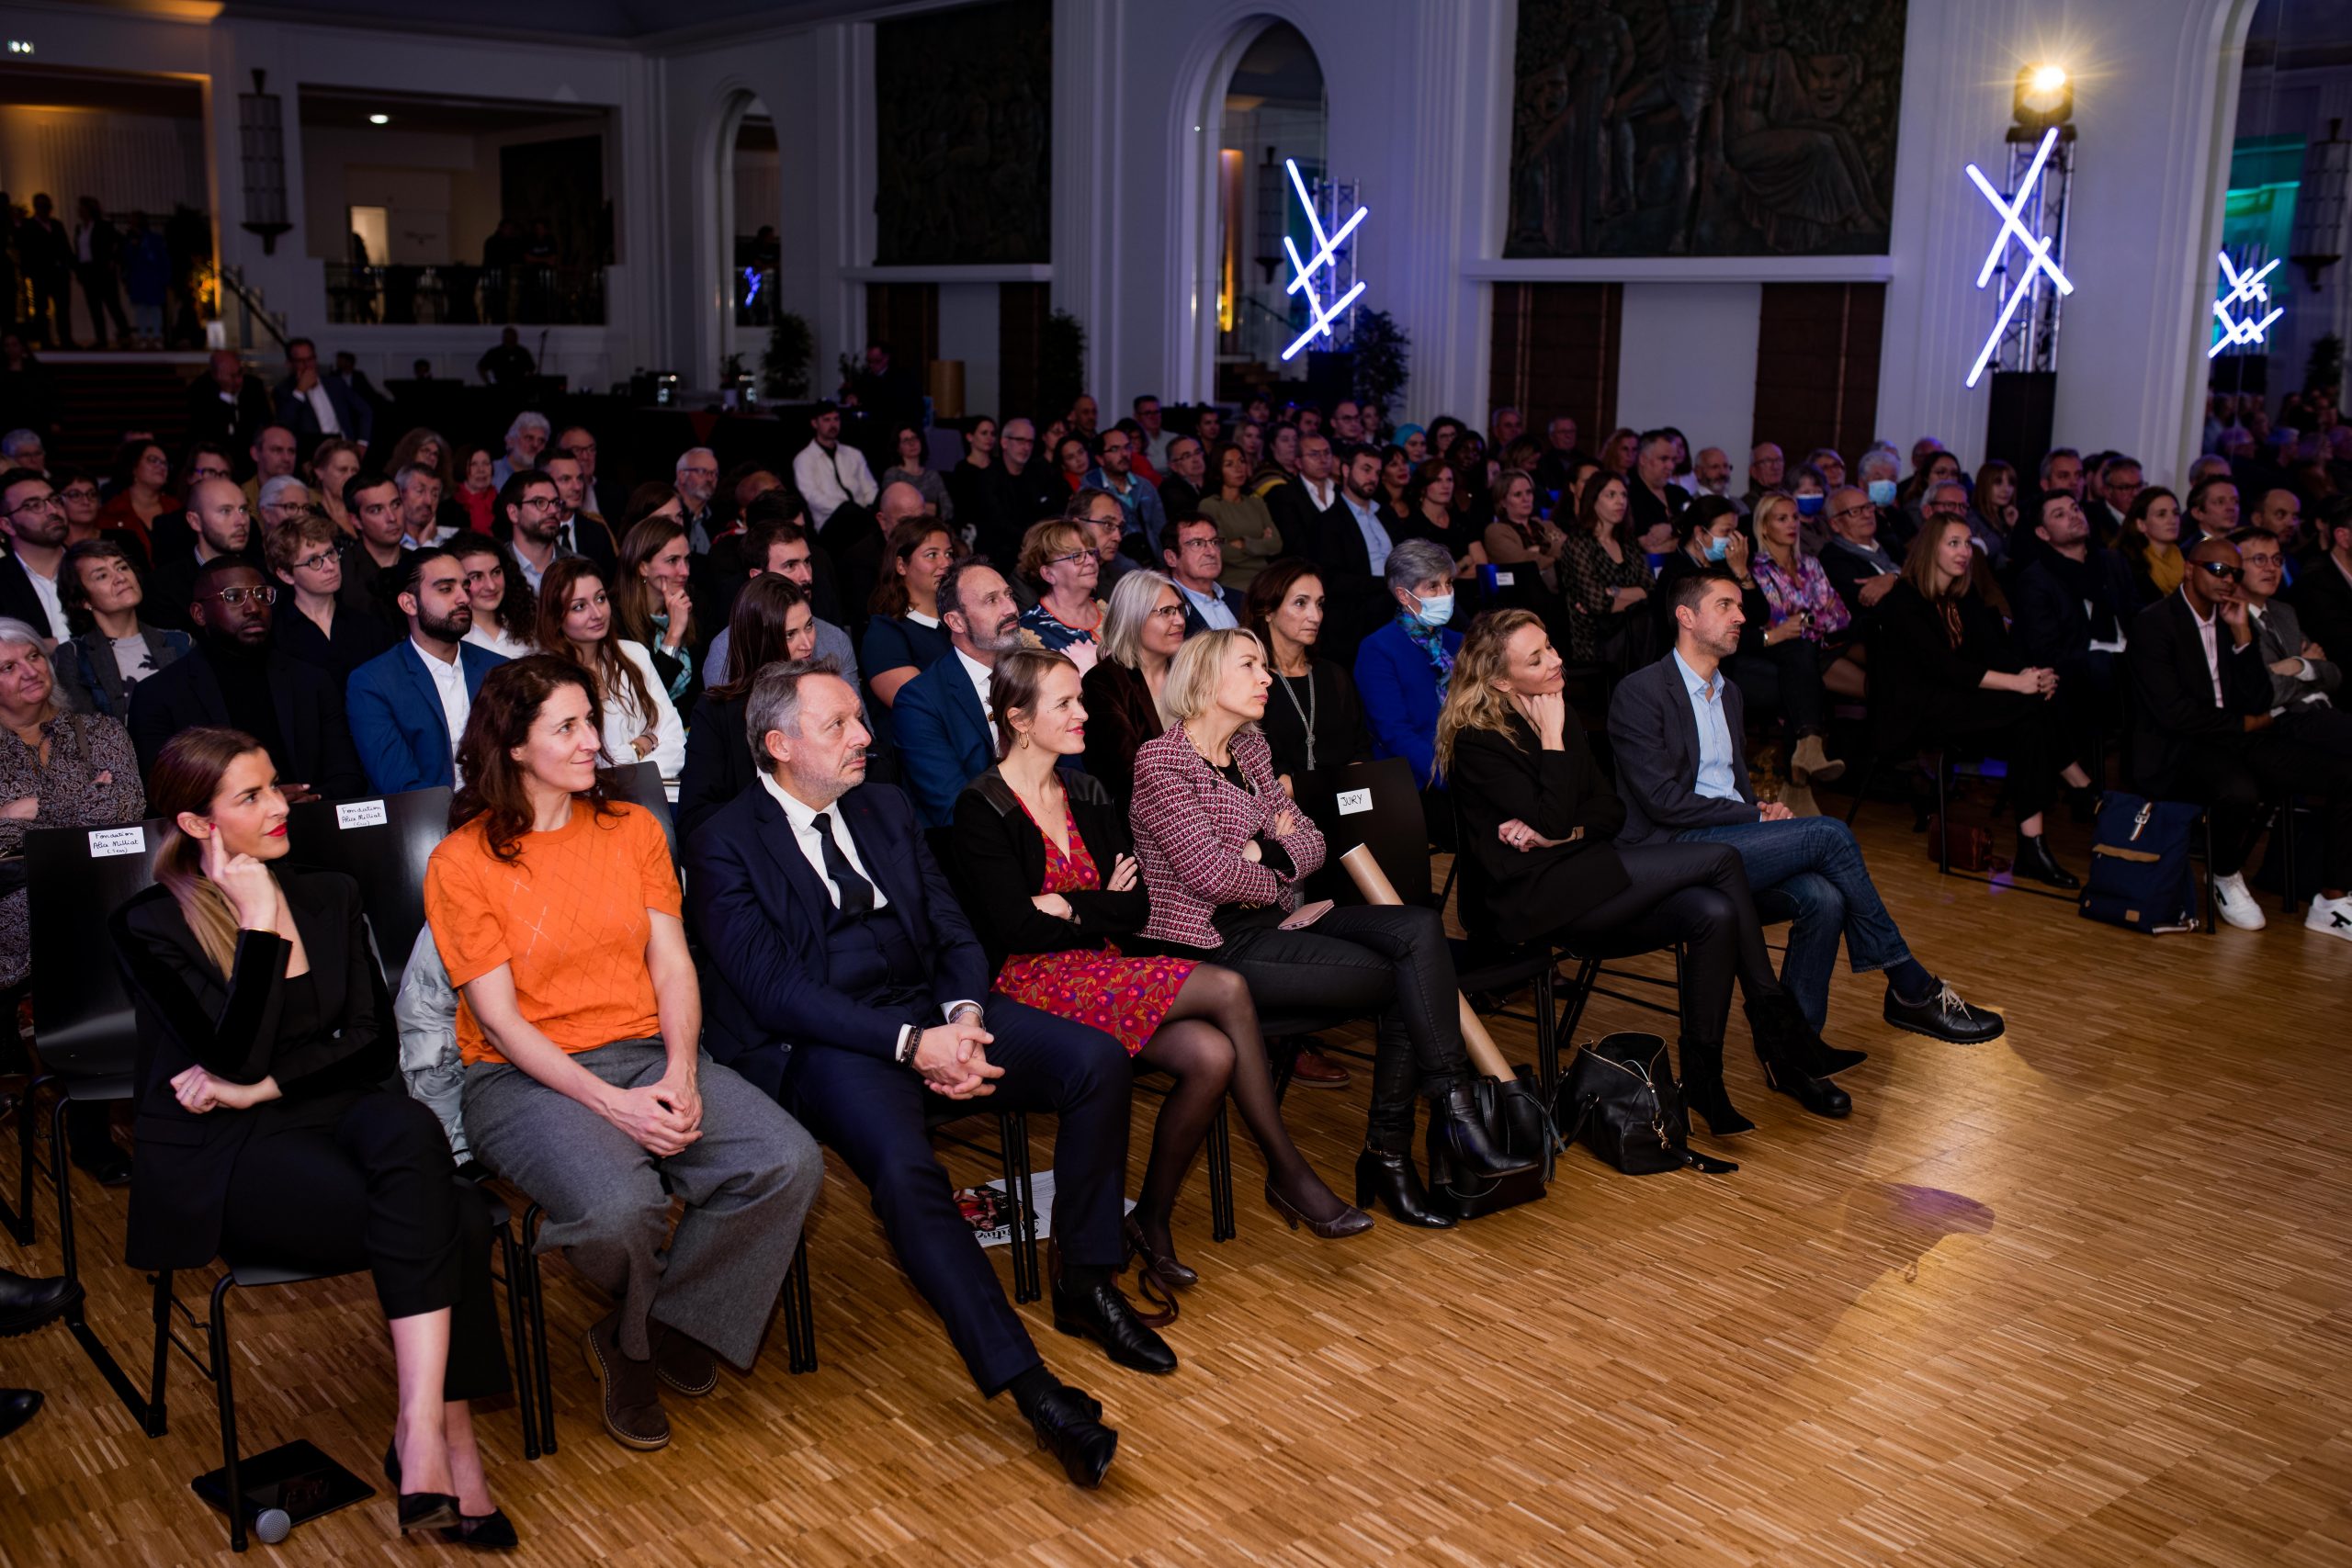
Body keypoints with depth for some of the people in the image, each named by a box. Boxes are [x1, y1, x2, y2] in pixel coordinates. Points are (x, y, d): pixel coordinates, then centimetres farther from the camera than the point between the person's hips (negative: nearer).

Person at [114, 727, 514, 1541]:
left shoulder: (330, 896, 12)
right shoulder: (151, 925, -2)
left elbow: (373, 1043, 5)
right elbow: (235, 1058, -14)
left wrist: (261, 1087, -8)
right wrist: (259, 926, -16)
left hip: (327, 1116, 4)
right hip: (223, 1159, -4)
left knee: (409, 1128, -34)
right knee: (450, 1221, -30)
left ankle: (423, 1431, -31)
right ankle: (449, 1440, -22)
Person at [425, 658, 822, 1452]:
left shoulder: (633, 829, 10)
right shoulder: (460, 864, -3)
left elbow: (673, 967, 6)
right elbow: (501, 1019, -8)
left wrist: (681, 1075, -13)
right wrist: (613, 1102, -19)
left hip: (646, 1052, 5)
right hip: (525, 1077, -4)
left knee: (789, 1162, -21)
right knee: (618, 1207, -35)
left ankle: (637, 1338, 0)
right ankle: (647, 1323, 4)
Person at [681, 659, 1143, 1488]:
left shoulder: (886, 807, 17)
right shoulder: (724, 845, -3)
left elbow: (952, 929, 14)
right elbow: (775, 989, -13)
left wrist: (964, 1018, -9)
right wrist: (910, 1044, -22)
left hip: (932, 1013, 6)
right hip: (823, 1044, -6)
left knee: (1097, 1058, -15)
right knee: (902, 1163, -35)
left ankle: (1086, 1284, 1)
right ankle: (1031, 1388, -29)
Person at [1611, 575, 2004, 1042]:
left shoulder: (1727, 692, 20)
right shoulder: (1639, 692, -8)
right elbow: (1662, 800, -15)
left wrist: (1764, 810, 2)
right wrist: (1757, 817, -12)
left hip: (1728, 836, 8)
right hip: (1670, 848, -8)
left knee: (1823, 898, -22)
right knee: (1829, 834, -20)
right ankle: (1911, 987, -6)